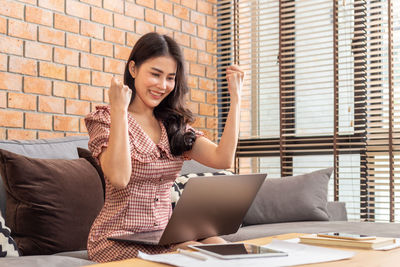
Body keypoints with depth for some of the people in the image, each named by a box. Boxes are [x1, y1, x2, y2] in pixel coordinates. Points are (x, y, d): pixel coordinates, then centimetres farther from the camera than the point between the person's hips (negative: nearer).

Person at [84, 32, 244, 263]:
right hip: (119, 240, -5)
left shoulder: (174, 124, 10)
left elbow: (223, 159, -5)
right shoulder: (105, 120, -5)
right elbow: (119, 177, -24)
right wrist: (119, 111, -22)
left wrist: (235, 98, -4)